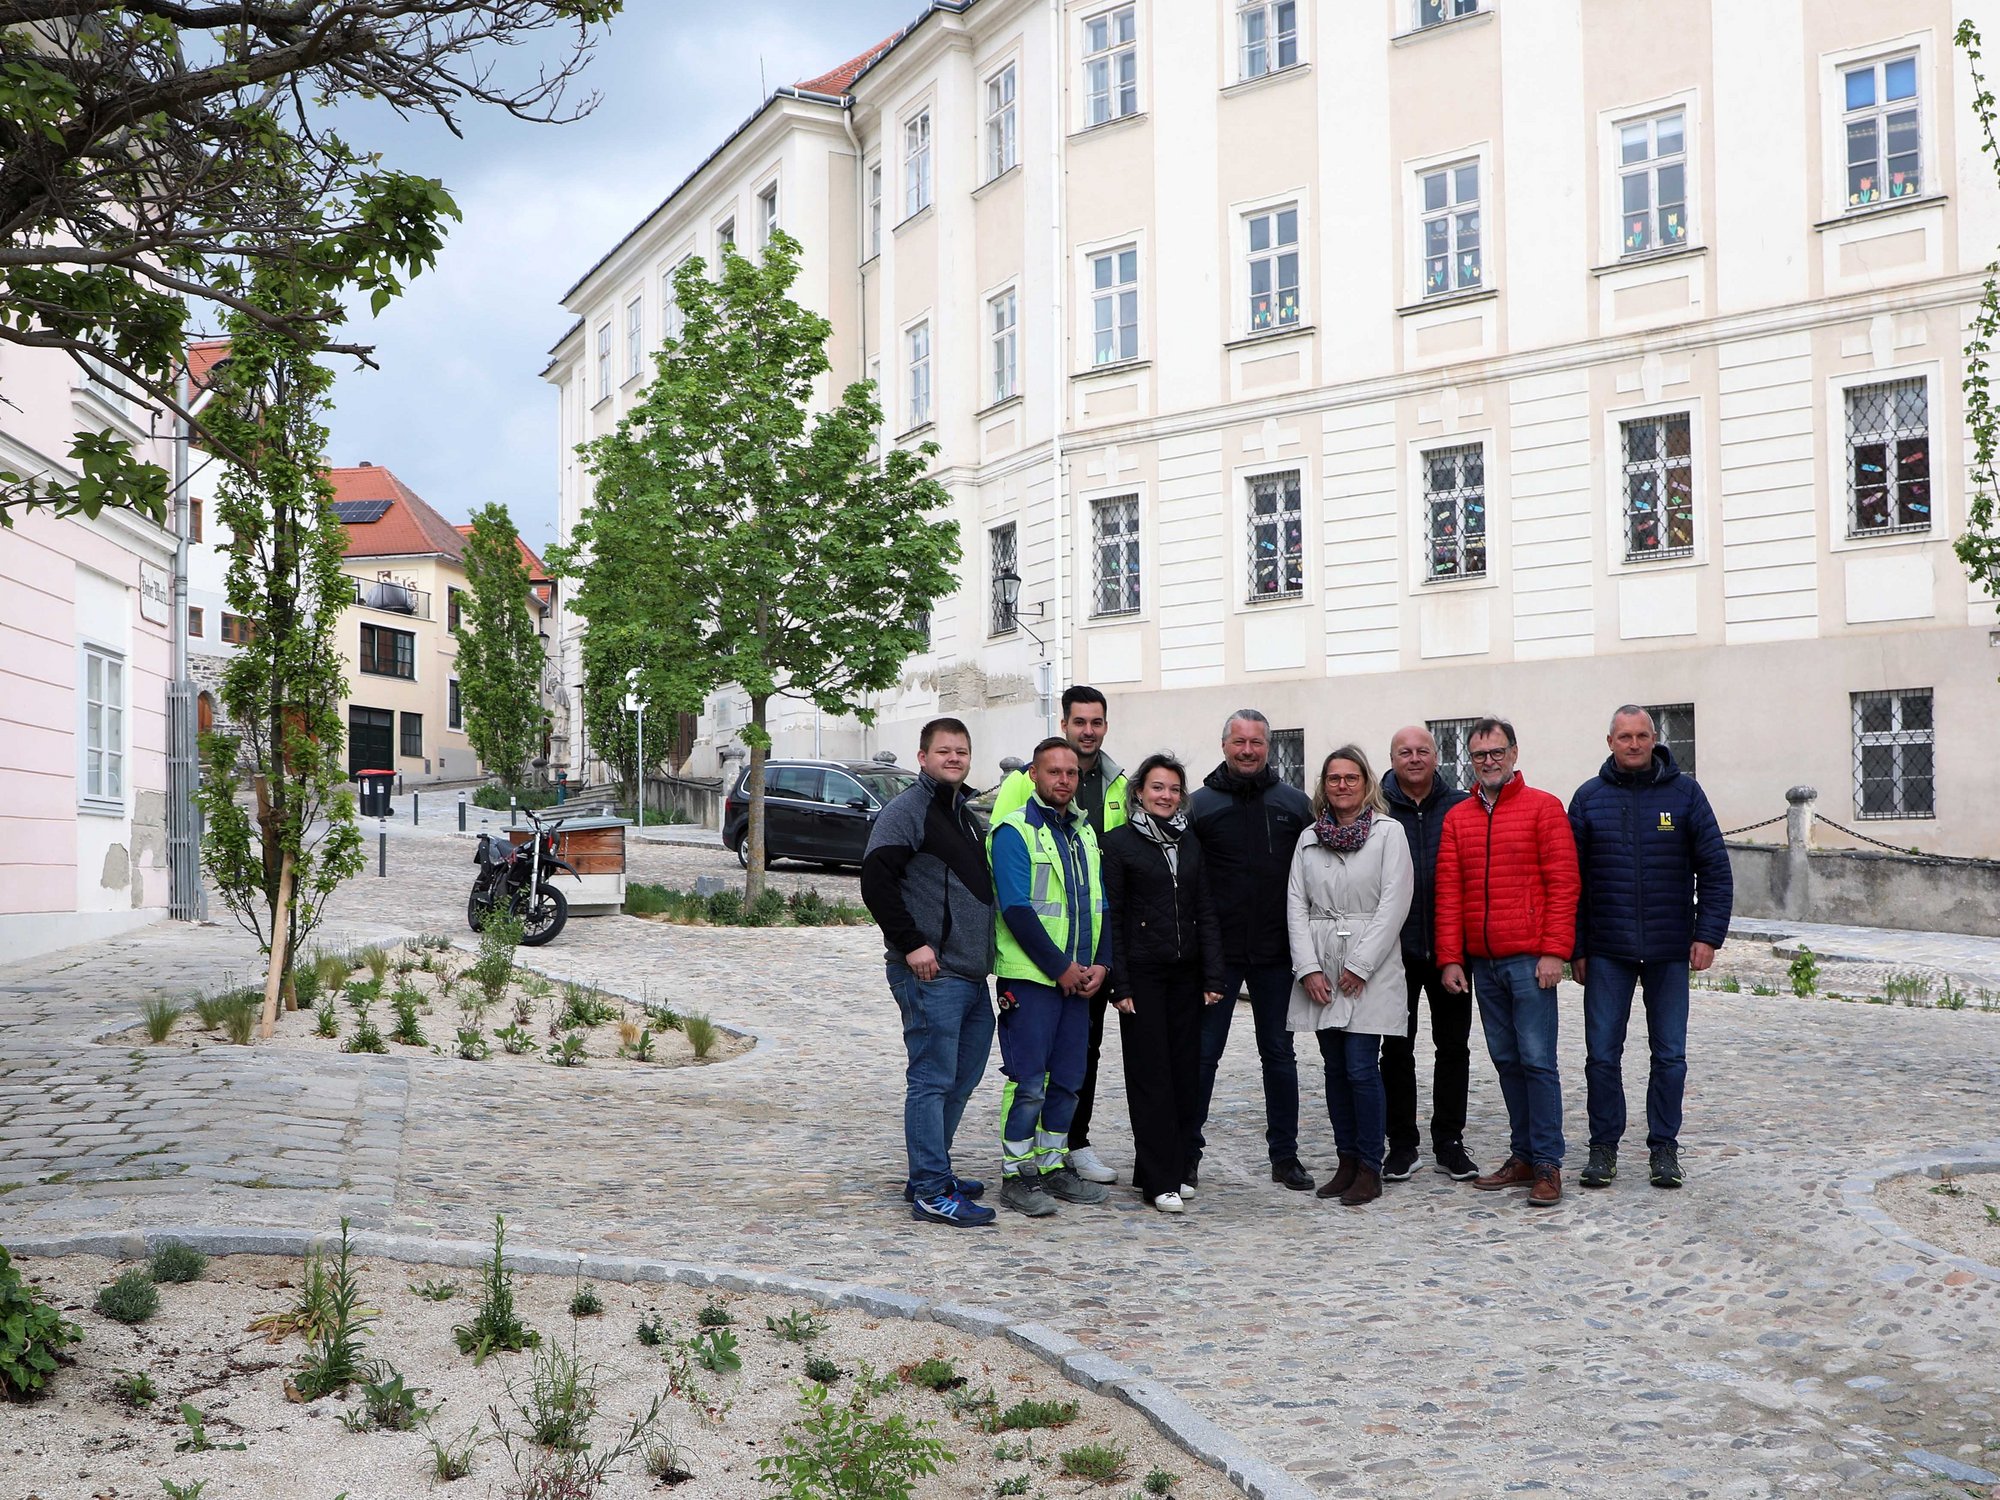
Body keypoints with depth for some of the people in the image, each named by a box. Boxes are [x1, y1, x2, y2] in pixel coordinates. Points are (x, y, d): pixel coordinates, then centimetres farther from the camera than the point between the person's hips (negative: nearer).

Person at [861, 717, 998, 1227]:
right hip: (930, 975, -9)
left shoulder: (964, 815, 20)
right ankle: (932, 1192, -3)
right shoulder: (906, 810, -8)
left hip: (972, 975, 9)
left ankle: (931, 1173, 26)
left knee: (962, 1078, 15)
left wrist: (987, 958, 20)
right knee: (932, 1080, -7)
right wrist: (911, 944, -19)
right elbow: (876, 882, -17)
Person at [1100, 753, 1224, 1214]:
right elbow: (1111, 917, -5)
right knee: (1151, 1075, -3)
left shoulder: (1190, 844, 12)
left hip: (1186, 973, 5)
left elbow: (1205, 913, 12)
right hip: (1143, 974, -5)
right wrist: (1118, 984, -10)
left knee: (1185, 1072, 6)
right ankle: (1160, 1181, 0)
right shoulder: (1119, 842, -2)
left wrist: (1213, 977, 4)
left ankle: (1174, 1170, 17)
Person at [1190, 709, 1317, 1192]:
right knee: (1203, 1052, 3)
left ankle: (1284, 1154, 19)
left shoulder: (1295, 803, 5)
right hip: (1218, 951, -2)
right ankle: (1187, 1152, 13)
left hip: (1275, 952, 2)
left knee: (1279, 1053, 10)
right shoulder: (1201, 804, -1)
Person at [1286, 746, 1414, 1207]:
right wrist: (1309, 968, -5)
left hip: (1371, 970, -4)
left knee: (1361, 1067, -7)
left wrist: (1359, 966, -12)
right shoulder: (1309, 838, 12)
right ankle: (1346, 1161, 16)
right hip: (1321, 969, 4)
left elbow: (1394, 903, -8)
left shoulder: (1388, 832, -1)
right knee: (1335, 1068, 7)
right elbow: (1296, 904, 7)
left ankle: (1370, 1169, 2)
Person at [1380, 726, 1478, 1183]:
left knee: (1453, 1046, 8)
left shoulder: (1461, 807, 3)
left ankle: (1449, 1143, 19)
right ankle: (1402, 1145, 16)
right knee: (1397, 1048, 6)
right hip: (1396, 950, -1)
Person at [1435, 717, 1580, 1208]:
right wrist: (1450, 959, 3)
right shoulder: (1457, 818, 11)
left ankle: (1548, 1164, 1)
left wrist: (1554, 952, -11)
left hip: (1529, 960, -5)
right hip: (1482, 962, 5)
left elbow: (1563, 884, -5)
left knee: (1537, 1060, -4)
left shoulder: (1543, 808, -1)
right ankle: (1523, 1156, 18)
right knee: (1506, 1060, 10)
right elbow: (1448, 892, 9)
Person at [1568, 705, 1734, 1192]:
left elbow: (1715, 868, 2)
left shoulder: (1685, 792, 2)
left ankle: (1664, 1147, 17)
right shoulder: (1589, 797, 3)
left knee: (1670, 1055, 6)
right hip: (1607, 951, 0)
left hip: (1670, 950, 0)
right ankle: (1604, 1146, 13)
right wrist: (1576, 947, 1)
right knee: (1602, 1054, 2)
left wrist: (1708, 934, -7)